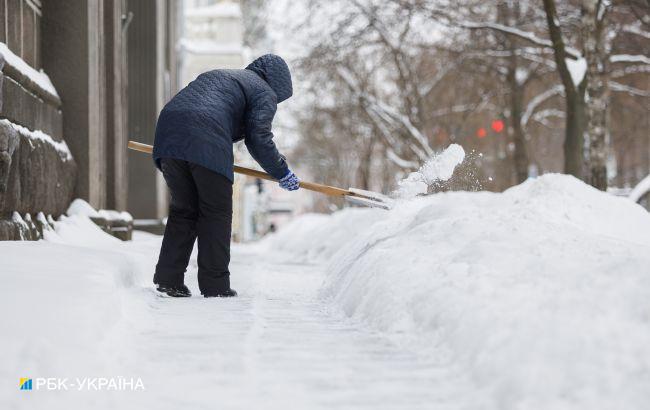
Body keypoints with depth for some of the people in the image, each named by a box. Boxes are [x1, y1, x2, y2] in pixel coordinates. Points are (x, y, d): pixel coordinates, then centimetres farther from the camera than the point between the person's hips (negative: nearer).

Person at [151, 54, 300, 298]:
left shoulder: (216, 76, 37)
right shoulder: (264, 93, 14)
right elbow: (258, 138, 1)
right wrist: (282, 173, 11)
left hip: (168, 133, 7)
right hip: (206, 144, -7)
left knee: (183, 210, 16)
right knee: (216, 214, 5)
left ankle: (168, 278, 10)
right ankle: (215, 286, 5)